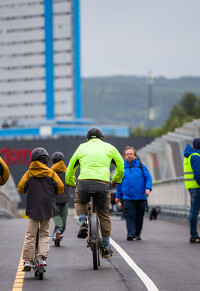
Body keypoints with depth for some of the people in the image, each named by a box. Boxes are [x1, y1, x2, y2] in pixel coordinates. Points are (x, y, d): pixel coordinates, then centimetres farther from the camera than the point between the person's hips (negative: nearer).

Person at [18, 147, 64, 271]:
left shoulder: (29, 174, 2)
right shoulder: (51, 173, 1)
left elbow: (21, 188, 0)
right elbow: (60, 188, 0)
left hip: (33, 208, 0)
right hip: (47, 209, 0)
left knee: (30, 235, 3)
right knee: (45, 234, 10)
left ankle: (27, 261, 0)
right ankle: (43, 257, -5)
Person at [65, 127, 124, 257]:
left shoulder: (82, 147, 21)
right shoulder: (109, 147, 19)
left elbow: (70, 169, 27)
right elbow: (121, 167, 26)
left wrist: (71, 183, 44)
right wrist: (115, 181, 43)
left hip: (84, 182, 0)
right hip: (103, 183, 0)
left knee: (79, 202, 32)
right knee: (104, 215, 15)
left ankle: (83, 222, 6)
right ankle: (106, 248, 18)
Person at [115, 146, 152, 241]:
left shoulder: (140, 166, 8)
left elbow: (148, 177, 5)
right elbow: (119, 182, 16)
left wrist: (148, 188, -12)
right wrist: (118, 196, 15)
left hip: (140, 197, 0)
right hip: (127, 197, 0)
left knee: (139, 216, 6)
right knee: (129, 215, -13)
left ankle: (137, 234, 19)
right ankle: (130, 233, -18)